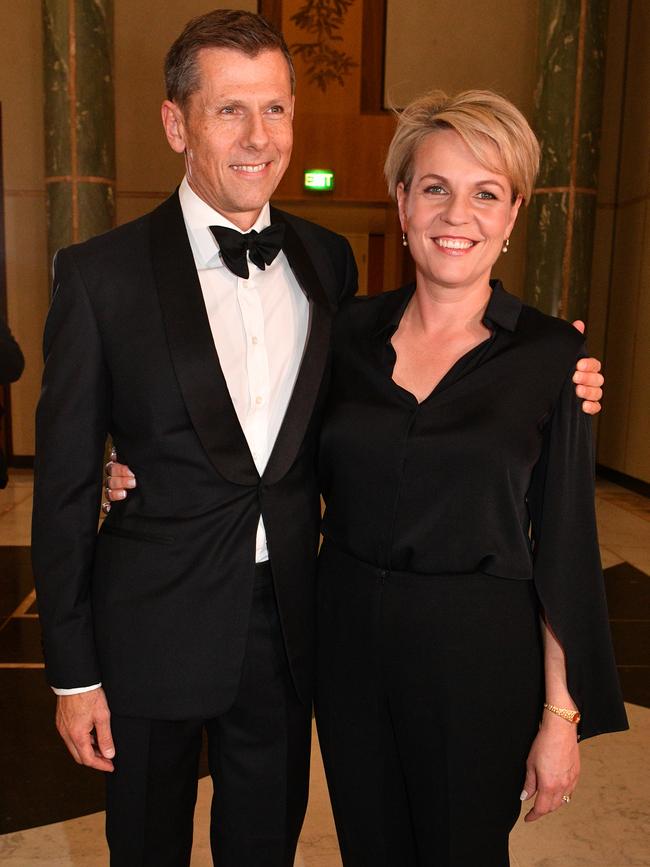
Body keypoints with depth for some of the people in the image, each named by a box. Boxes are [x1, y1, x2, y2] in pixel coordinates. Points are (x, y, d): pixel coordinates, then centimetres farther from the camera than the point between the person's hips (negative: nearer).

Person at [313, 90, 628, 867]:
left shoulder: (552, 355, -9)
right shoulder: (352, 330, -1)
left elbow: (564, 544, -6)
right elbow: (320, 473, 6)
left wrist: (562, 714, -6)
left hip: (477, 655, -2)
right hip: (349, 640, 3)